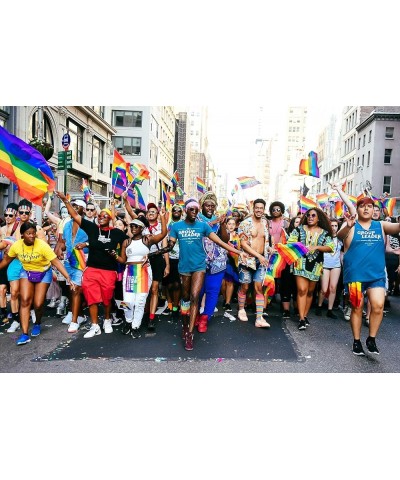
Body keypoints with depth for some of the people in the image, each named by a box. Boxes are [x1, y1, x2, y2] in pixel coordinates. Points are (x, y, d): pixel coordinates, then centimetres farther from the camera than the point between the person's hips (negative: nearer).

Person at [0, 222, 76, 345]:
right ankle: (25, 334, -8)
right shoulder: (16, 245, -16)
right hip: (26, 272, 3)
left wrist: (68, 278, -38)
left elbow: (56, 262, -31)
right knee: (25, 300, -13)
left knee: (38, 304, -6)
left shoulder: (42, 245, -28)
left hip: (43, 273, -3)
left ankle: (37, 324, 27)